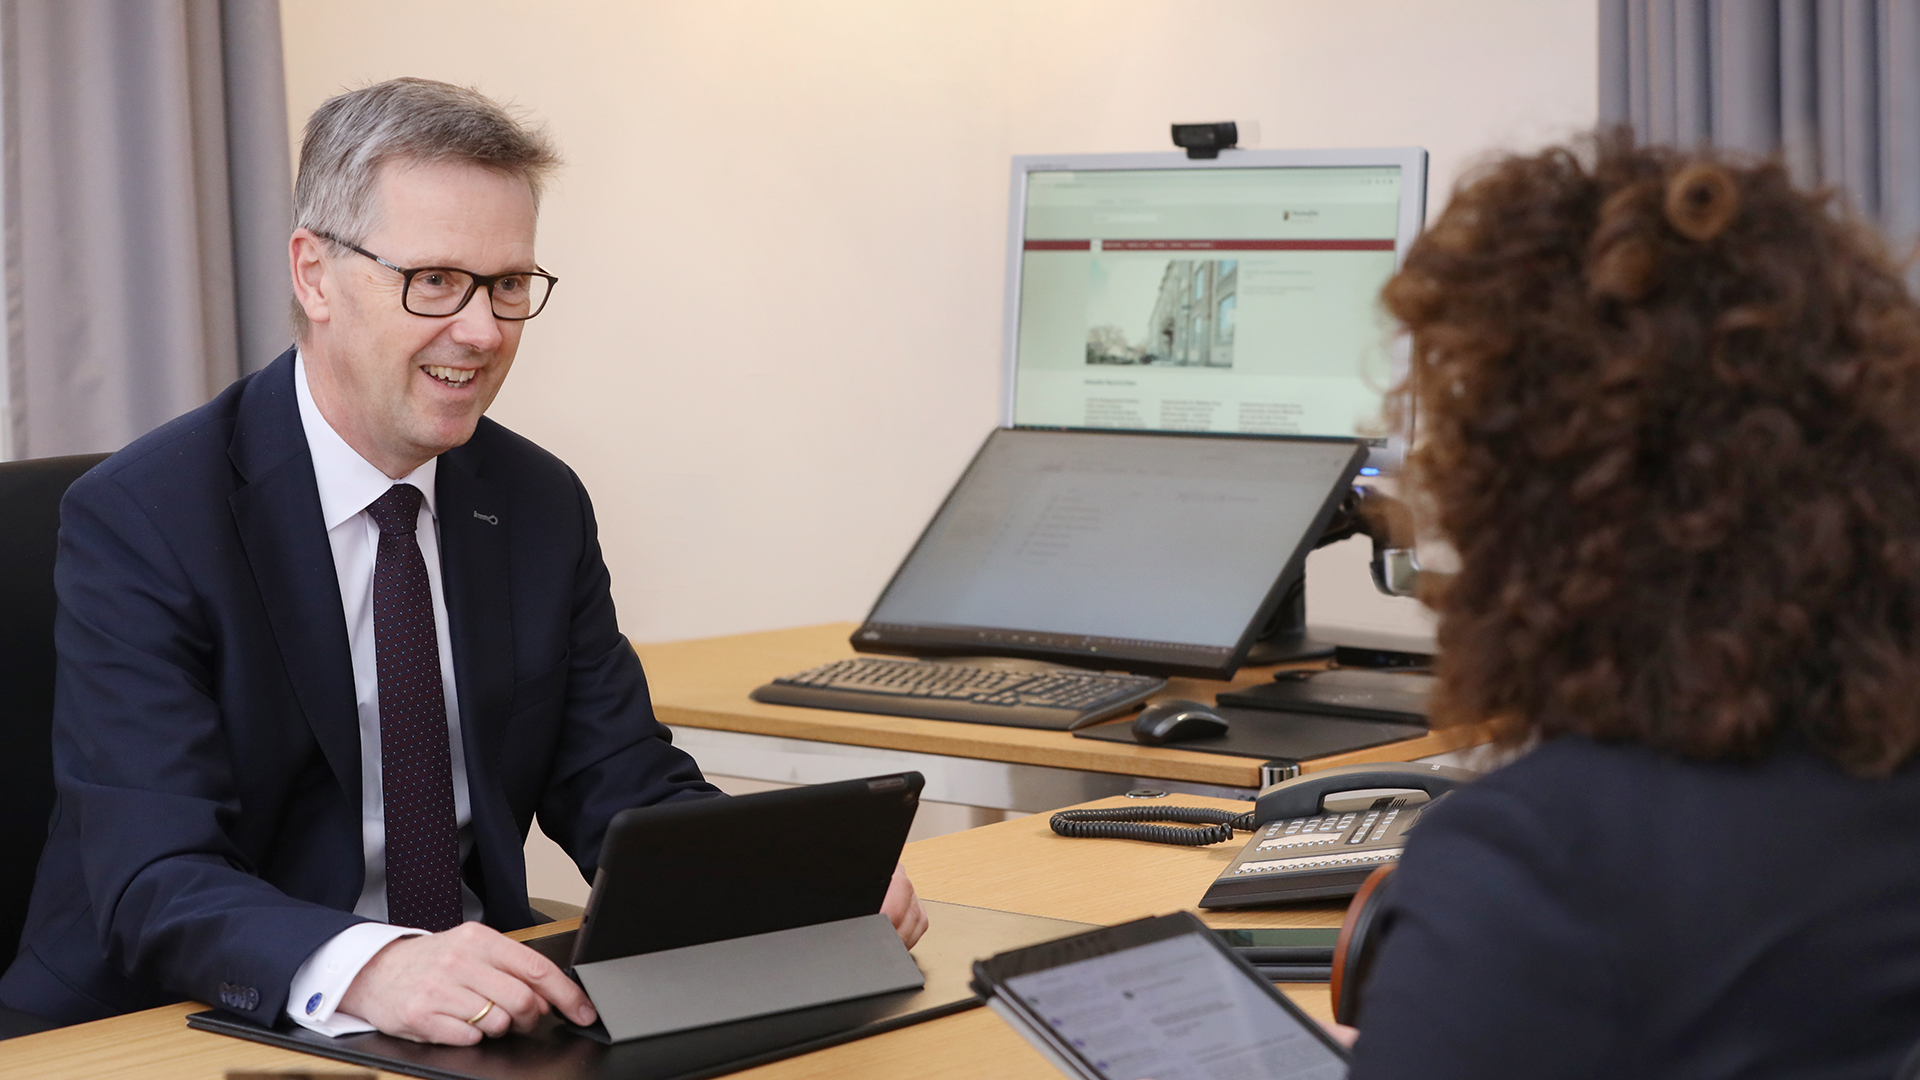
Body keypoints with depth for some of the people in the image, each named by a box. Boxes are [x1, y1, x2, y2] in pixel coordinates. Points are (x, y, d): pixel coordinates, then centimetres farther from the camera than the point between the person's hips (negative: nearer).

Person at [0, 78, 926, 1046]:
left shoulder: (542, 506, 8)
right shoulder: (137, 520, -11)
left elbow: (620, 785, 7)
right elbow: (158, 883, -21)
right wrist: (367, 967, -40)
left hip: (477, 1015, 4)